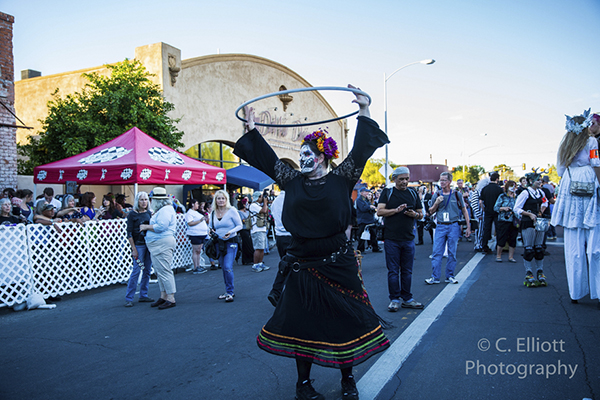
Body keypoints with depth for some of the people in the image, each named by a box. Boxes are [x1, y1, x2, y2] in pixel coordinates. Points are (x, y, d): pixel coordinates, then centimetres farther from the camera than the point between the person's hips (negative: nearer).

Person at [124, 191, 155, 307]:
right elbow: (129, 233, -8)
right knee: (136, 271, -5)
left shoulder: (149, 213, 9)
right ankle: (129, 298, 4)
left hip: (149, 244, 5)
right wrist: (133, 249, -13)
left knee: (147, 271, 8)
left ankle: (143, 295, 18)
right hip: (138, 245, -5)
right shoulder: (132, 214, -6)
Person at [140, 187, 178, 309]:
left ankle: (171, 299, -5)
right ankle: (163, 296, 21)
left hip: (162, 243, -11)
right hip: (157, 244, 11)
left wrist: (146, 227, -10)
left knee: (164, 271, -9)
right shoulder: (162, 210, 21)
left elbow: (160, 227, -23)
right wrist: (146, 227, 10)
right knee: (160, 271, 14)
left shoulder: (165, 210, -13)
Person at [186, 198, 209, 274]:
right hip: (195, 235, -9)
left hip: (202, 234, 9)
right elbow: (190, 223, -19)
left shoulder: (197, 212, 21)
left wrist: (206, 219, 12)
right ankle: (195, 268, -3)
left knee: (199, 251, 13)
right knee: (195, 251, -6)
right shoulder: (189, 213, -8)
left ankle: (198, 266, 20)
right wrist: (200, 220, -21)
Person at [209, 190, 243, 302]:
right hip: (219, 243, 5)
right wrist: (212, 232, -3)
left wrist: (231, 232, -21)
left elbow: (239, 225, -5)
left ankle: (230, 292, -3)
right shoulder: (213, 213, 7)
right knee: (223, 268, 11)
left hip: (231, 242, -5)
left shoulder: (232, 210, -6)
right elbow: (211, 227, 19)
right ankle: (229, 292, 24)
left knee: (228, 267, -14)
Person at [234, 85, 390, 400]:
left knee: (345, 320, 7)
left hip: (338, 264, -2)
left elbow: (360, 151, -6)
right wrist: (252, 130, 13)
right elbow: (267, 159, 11)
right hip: (303, 264, 2)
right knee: (302, 321, 8)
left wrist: (364, 113, -9)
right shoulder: (293, 182, 6)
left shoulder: (340, 180, -1)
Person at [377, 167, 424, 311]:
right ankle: (394, 299, 11)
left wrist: (415, 214, -7)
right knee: (393, 270, 1)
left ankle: (407, 298, 20)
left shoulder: (413, 193, 12)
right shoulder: (387, 192, 2)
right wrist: (396, 210, -19)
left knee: (407, 270, 9)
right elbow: (379, 211, -9)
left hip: (408, 238, 3)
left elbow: (421, 213, 15)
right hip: (391, 238, -3)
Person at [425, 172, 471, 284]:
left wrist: (468, 227, 4)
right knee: (436, 252, -3)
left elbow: (464, 211, 8)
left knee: (452, 253, 5)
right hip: (440, 226, 1)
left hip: (453, 226, -1)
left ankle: (450, 276, 15)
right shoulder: (436, 195, 7)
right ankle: (434, 277, 2)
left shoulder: (457, 195, 3)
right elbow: (431, 211, 12)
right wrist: (436, 203, -8)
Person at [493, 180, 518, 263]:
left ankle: (511, 257, 17)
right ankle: (498, 255, 13)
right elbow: (495, 208, -1)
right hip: (504, 221, -4)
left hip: (514, 221, 4)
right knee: (501, 239, -2)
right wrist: (503, 208, -17)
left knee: (513, 240, 6)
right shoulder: (502, 196, 2)